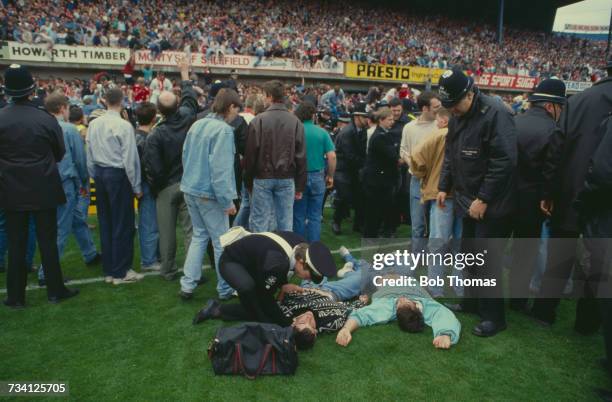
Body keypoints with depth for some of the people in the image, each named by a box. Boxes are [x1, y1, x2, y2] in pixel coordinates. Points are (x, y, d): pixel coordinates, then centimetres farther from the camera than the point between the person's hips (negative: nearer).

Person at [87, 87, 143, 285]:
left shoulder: (94, 124, 4)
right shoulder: (124, 126, -14)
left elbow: (89, 155, 8)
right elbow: (130, 159, -14)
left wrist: (95, 177, 19)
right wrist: (136, 187, -6)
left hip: (100, 175, 7)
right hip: (118, 175, -6)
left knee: (105, 222, 13)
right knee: (123, 224, 3)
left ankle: (108, 270, 23)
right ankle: (121, 272, 10)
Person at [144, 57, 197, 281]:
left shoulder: (155, 135, -15)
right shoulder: (187, 119, -7)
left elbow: (153, 169, -14)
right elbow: (190, 97, 14)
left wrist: (154, 190, 5)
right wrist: (184, 73, 29)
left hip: (166, 187, -2)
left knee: (167, 231, 11)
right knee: (190, 229, 4)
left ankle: (169, 271, 23)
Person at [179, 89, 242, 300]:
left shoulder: (196, 125, 8)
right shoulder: (224, 130, -17)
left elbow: (185, 157, 15)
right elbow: (221, 169, -22)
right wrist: (227, 201, -18)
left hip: (190, 189, 8)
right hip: (209, 194, -8)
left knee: (199, 235, 18)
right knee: (221, 241, 5)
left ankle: (187, 284, 16)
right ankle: (225, 289, 16)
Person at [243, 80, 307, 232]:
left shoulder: (258, 120, -7)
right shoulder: (295, 122, 0)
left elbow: (250, 154, -5)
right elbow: (301, 156, 0)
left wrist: (249, 182, 5)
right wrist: (300, 186, 7)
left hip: (263, 178, -2)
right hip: (287, 179, 2)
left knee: (259, 222, 6)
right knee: (285, 222, 9)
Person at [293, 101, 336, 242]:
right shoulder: (322, 132, -4)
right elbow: (332, 156, -7)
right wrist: (330, 176, 6)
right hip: (317, 177, 1)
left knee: (299, 216, 11)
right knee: (315, 216, 9)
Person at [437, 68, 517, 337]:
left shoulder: (495, 113, -19)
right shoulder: (457, 116, 8)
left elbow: (505, 161, -24)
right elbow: (450, 155, 18)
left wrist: (484, 199, -21)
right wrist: (444, 187, 13)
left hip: (491, 204, -8)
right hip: (469, 200, 8)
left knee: (487, 260, -1)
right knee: (469, 254, 17)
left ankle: (494, 316, 14)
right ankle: (473, 301, 35)